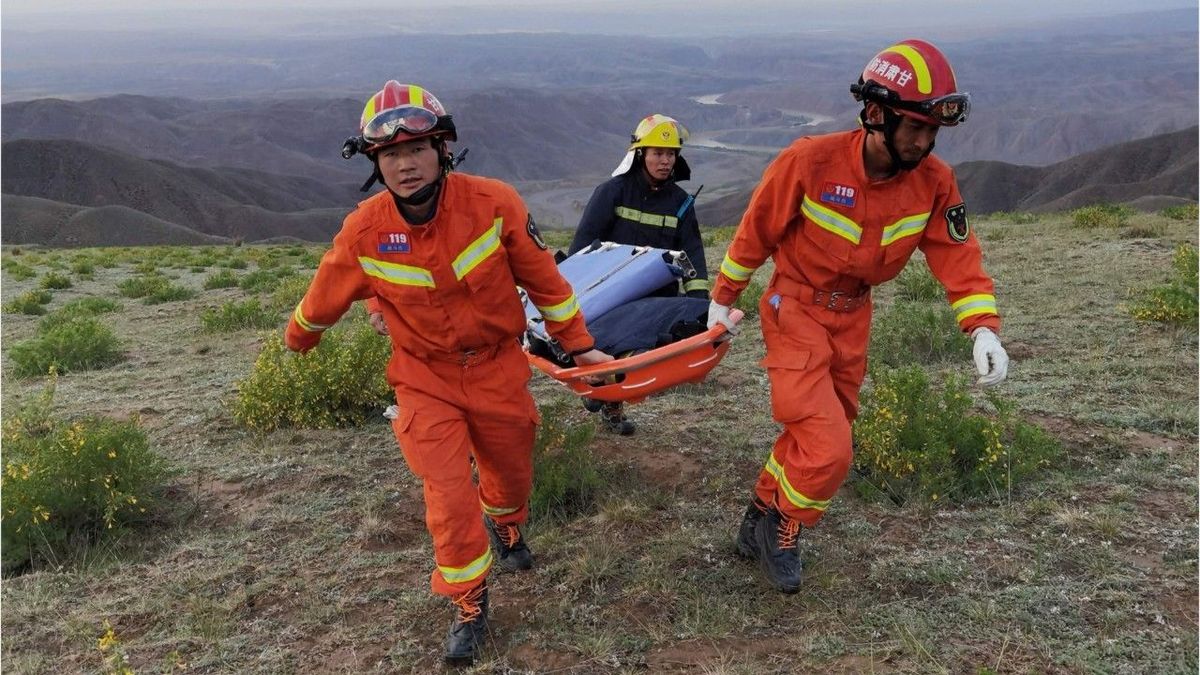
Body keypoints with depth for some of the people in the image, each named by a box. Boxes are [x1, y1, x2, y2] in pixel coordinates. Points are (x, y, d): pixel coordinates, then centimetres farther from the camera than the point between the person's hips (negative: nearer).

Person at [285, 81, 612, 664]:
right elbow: (325, 297, 2)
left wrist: (578, 344, -1)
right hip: (426, 379, -1)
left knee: (512, 474, 19)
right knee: (450, 500, -5)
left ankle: (505, 527, 56)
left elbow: (543, 278, -8)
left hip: (498, 367, 1)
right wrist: (297, 339, 20)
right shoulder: (364, 232, -18)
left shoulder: (493, 203, -21)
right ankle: (470, 605, 20)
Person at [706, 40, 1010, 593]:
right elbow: (756, 231, -11)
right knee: (828, 448, -13)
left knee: (811, 436, 16)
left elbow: (958, 255, -6)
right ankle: (782, 530, 14)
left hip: (853, 317, 5)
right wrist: (723, 299, 0)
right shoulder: (809, 162, -24)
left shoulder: (933, 182, -12)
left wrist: (983, 327, -20)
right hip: (795, 309, -5)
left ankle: (760, 521, 38)